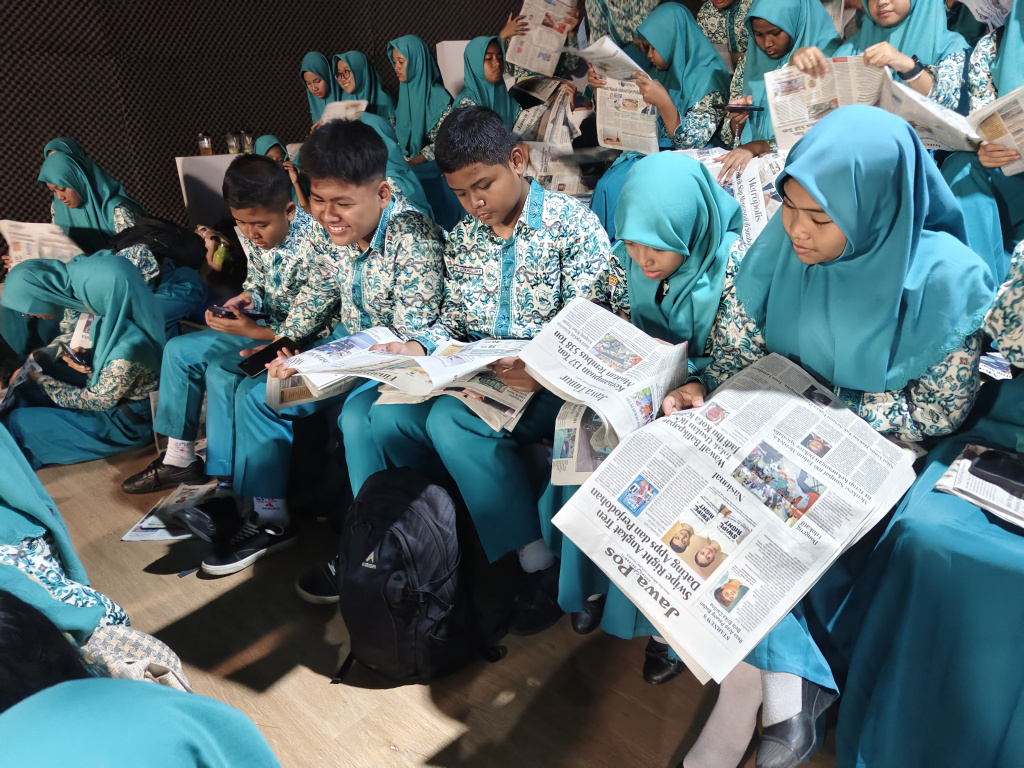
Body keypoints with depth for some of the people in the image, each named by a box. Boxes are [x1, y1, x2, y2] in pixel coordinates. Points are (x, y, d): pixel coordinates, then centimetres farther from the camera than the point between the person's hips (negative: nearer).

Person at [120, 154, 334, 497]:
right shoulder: (251, 233, -6)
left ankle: (223, 478, -7)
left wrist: (251, 332, -21)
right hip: (270, 325, 9)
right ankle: (180, 458, 14)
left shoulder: (315, 247, -30)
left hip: (305, 341, -9)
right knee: (178, 350, 4)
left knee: (222, 372, -25)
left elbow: (306, 328, -24)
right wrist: (248, 298, -9)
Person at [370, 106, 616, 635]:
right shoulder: (462, 238, 14)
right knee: (388, 418, -19)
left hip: (549, 381, -6)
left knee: (451, 420, -32)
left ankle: (541, 566, -20)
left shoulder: (573, 224, -5)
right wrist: (420, 347, -3)